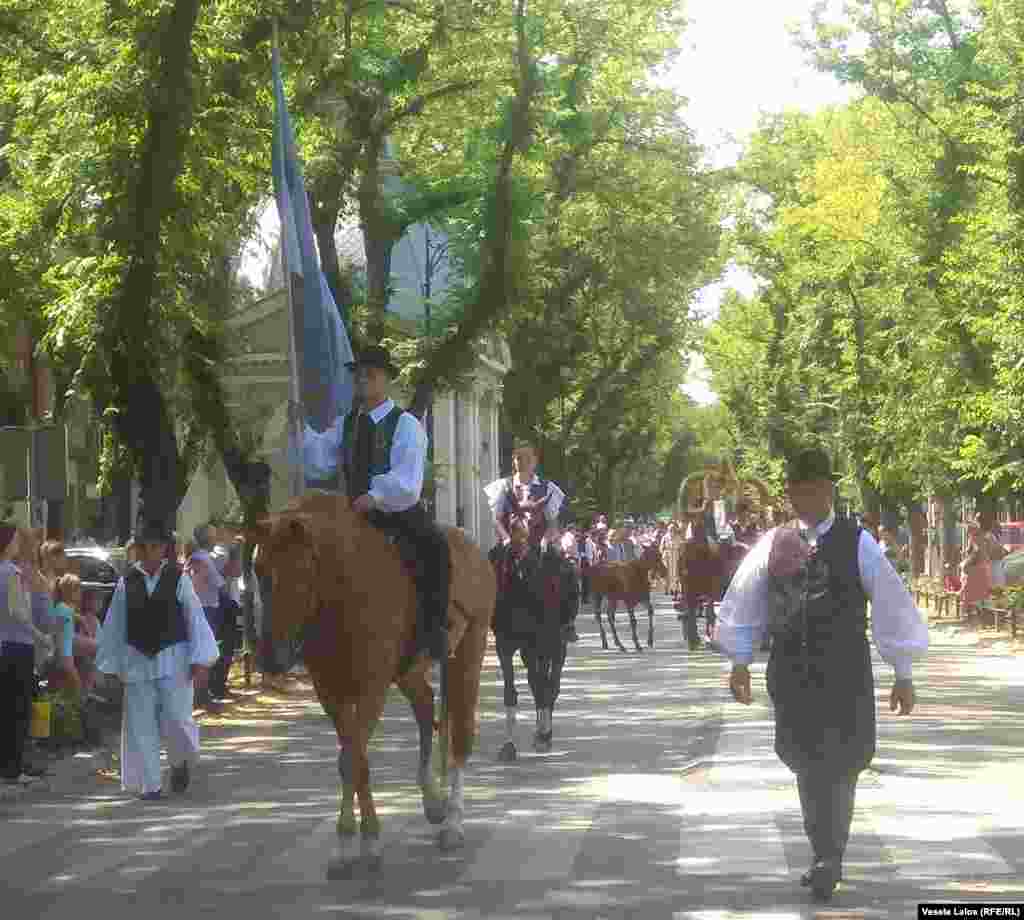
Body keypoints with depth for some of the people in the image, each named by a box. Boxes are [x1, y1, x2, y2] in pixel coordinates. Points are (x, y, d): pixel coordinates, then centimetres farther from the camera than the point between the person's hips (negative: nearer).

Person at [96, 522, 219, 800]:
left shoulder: (178, 578, -3)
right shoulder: (127, 582, 2)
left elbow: (195, 618, -2)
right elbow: (114, 626, 8)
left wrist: (200, 662, -7)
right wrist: (111, 666, 8)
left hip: (173, 657, -2)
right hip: (137, 660, 2)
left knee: (175, 720, -8)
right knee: (141, 725, 0)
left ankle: (180, 763, 23)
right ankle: (150, 784, 9)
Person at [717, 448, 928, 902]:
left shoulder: (856, 543, -7)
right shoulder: (773, 543, 1)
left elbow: (891, 605, -4)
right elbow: (743, 602, 12)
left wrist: (903, 673, -2)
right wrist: (740, 660, 13)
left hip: (845, 677, -3)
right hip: (791, 674, 3)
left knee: (839, 767, -3)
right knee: (805, 763, 7)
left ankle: (828, 860, 6)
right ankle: (827, 857, 21)